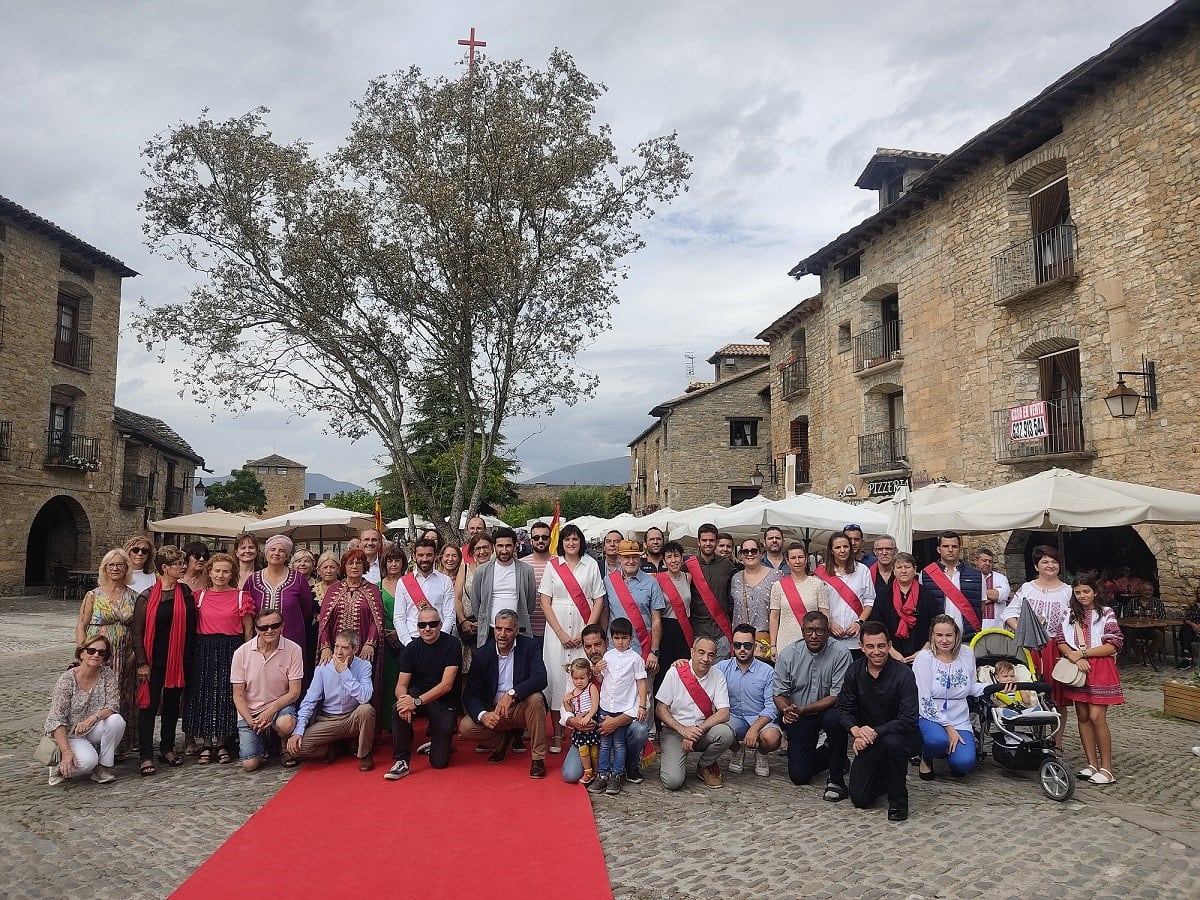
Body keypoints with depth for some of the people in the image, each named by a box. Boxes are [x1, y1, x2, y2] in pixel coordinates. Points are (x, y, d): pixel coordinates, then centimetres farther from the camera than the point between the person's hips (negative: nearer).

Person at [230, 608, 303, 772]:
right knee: (249, 764, -12)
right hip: (250, 712, 1)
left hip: (280, 705, -1)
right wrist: (251, 721, -16)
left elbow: (294, 691, -9)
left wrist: (271, 710, -21)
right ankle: (261, 742, 23)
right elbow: (238, 696, -3)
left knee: (286, 724, -36)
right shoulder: (241, 653, -8)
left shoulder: (293, 650, -12)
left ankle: (287, 749, 1)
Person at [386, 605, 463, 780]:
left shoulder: (452, 644, -15)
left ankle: (441, 740, 29)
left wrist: (417, 701, -31)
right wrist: (404, 699, -31)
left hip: (445, 702, -2)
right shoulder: (411, 648, -3)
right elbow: (401, 685, -6)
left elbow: (446, 685, -21)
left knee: (439, 762, -6)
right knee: (398, 709, -32)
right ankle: (402, 762, -16)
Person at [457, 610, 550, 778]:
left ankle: (538, 759, -18)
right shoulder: (482, 654, -5)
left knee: (535, 698, -33)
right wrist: (483, 715, -29)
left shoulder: (528, 646, -8)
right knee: (465, 727, -23)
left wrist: (511, 694, -37)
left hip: (522, 709, -2)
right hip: (493, 712, 2)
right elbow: (470, 694, -8)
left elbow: (540, 678, -23)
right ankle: (502, 741, 9)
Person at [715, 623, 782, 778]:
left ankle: (761, 754, 8)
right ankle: (738, 751, 8)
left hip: (760, 719, -1)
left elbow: (771, 707, -10)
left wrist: (754, 728, -23)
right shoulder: (723, 668, 0)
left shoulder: (767, 672, -5)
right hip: (733, 718, 1)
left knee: (771, 738, -34)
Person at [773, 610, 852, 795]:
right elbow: (779, 693, -3)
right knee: (798, 775, -4)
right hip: (798, 717, 2)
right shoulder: (788, 654, -8)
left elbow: (838, 695, -19)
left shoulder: (840, 653, -16)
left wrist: (803, 709, -29)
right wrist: (786, 710, -27)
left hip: (828, 710, -2)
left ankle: (836, 778, -16)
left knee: (835, 717, -38)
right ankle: (828, 752, 28)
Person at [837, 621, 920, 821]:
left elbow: (909, 720, -23)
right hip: (869, 741, 4)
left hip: (902, 736, -4)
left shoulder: (903, 673, -18)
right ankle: (886, 775, 30)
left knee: (891, 742, -40)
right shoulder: (855, 670, -5)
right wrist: (855, 730, -23)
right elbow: (844, 709, -2)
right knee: (859, 799, -3)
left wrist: (875, 732, -31)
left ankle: (898, 801, -14)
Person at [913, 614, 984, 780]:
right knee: (938, 740, -36)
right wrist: (948, 727, -17)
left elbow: (971, 687, 17)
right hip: (929, 718, -3)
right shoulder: (924, 658, -11)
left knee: (964, 763, -21)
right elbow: (924, 701, -13)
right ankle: (926, 759, 1)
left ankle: (953, 751, 17)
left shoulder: (966, 653, 3)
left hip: (959, 719, 3)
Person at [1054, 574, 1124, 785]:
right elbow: (1060, 640, 5)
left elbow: (1113, 647, -8)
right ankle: (1092, 764, 15)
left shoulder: (1106, 613, -2)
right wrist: (1075, 657, -11)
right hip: (1076, 669, 5)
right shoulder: (1069, 614, 10)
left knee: (1096, 717, -10)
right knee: (1083, 716, 7)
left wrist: (1083, 652, -11)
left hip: (1100, 669, -4)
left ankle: (1107, 768, 0)